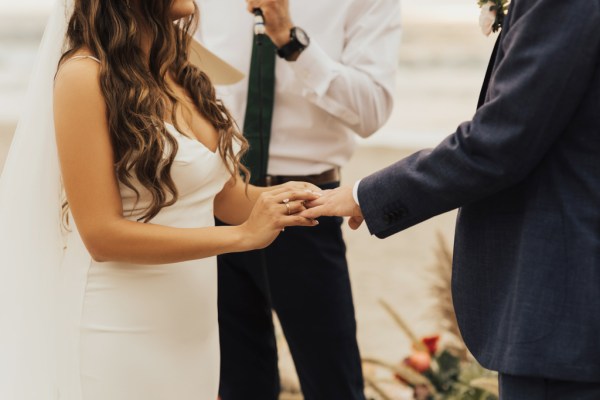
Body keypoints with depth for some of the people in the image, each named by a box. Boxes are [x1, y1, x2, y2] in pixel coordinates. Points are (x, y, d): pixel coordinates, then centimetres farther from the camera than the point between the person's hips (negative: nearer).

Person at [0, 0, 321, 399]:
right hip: (120, 331, -7)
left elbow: (226, 195, 9)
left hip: (194, 324, 7)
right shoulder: (85, 75, -16)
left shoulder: (176, 69, 6)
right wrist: (242, 235, -22)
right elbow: (103, 235, -19)